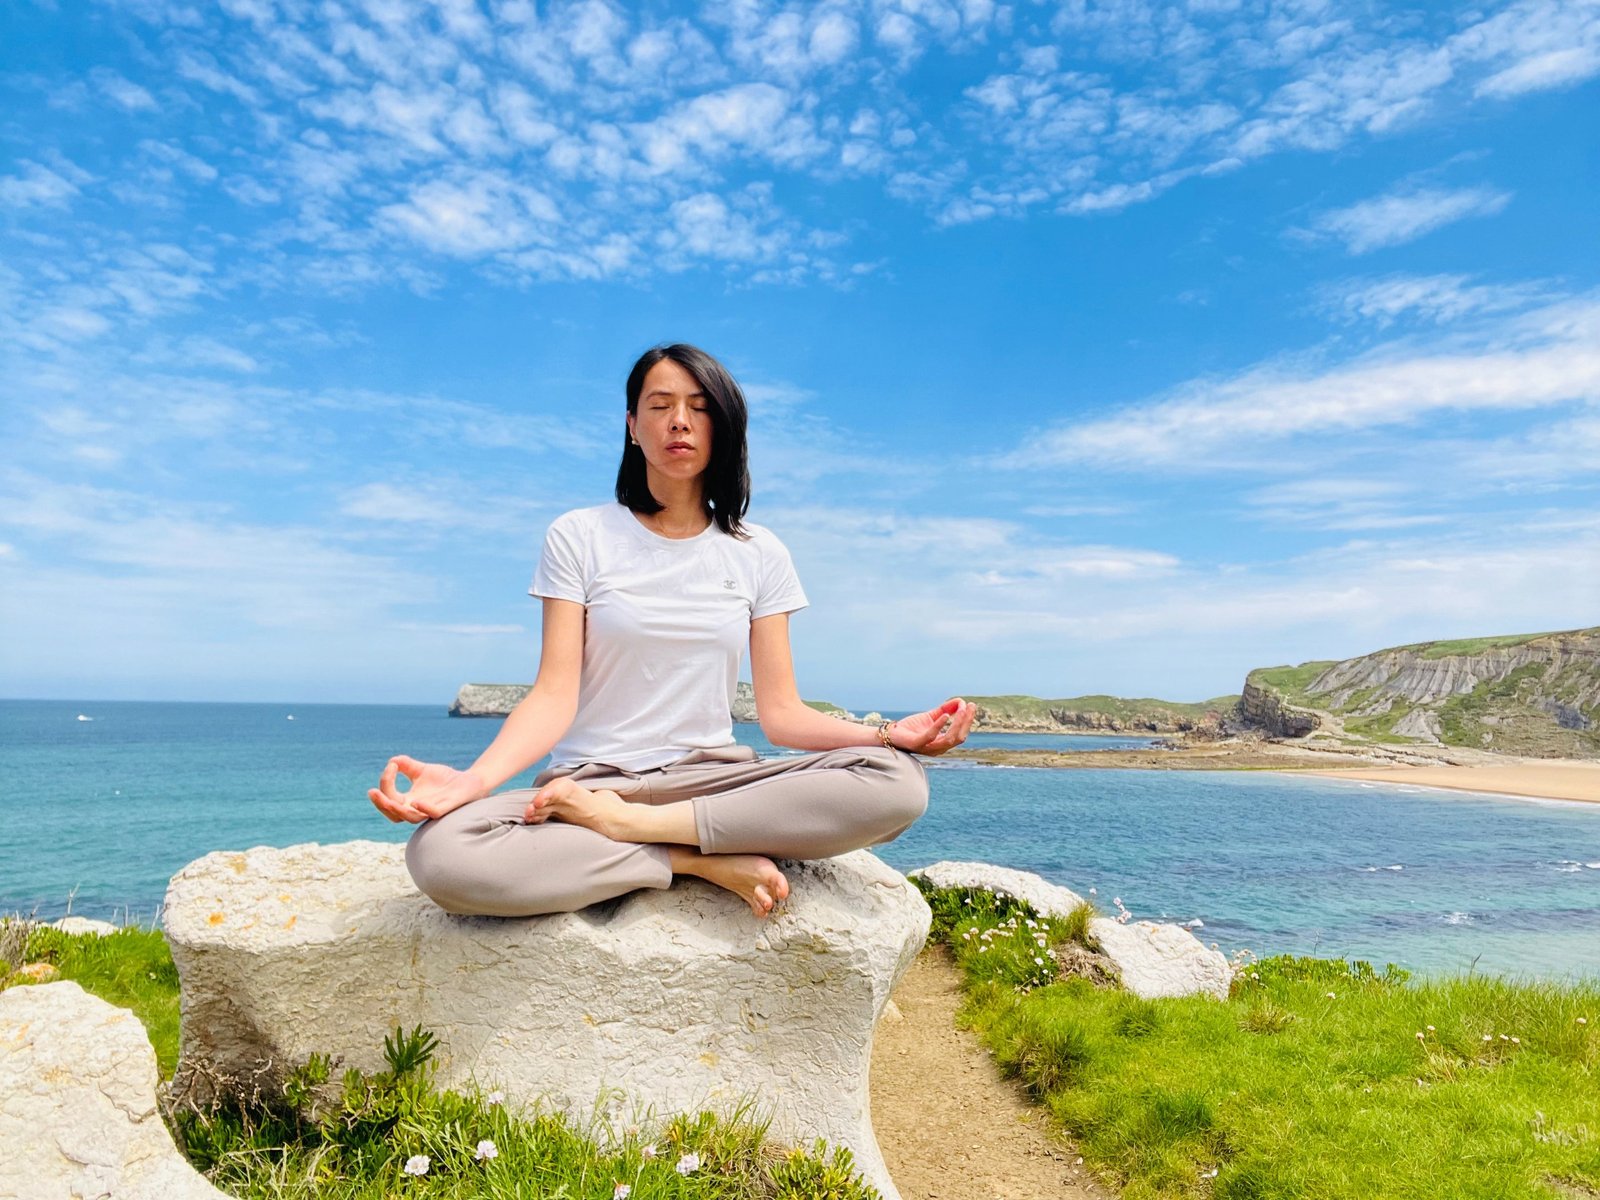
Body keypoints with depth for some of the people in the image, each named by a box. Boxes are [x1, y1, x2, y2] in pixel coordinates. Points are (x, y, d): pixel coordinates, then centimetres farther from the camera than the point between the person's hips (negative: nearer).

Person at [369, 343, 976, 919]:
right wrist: (475, 778, -26)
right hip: (588, 781, -1)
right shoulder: (578, 537, 3)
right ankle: (704, 861, -20)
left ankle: (629, 824, -21)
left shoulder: (760, 554, 8)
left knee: (897, 783, -25)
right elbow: (554, 695, -7)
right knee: (439, 852, -32)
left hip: (714, 778, 2)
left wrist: (889, 734, -16)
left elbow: (780, 712, 2)